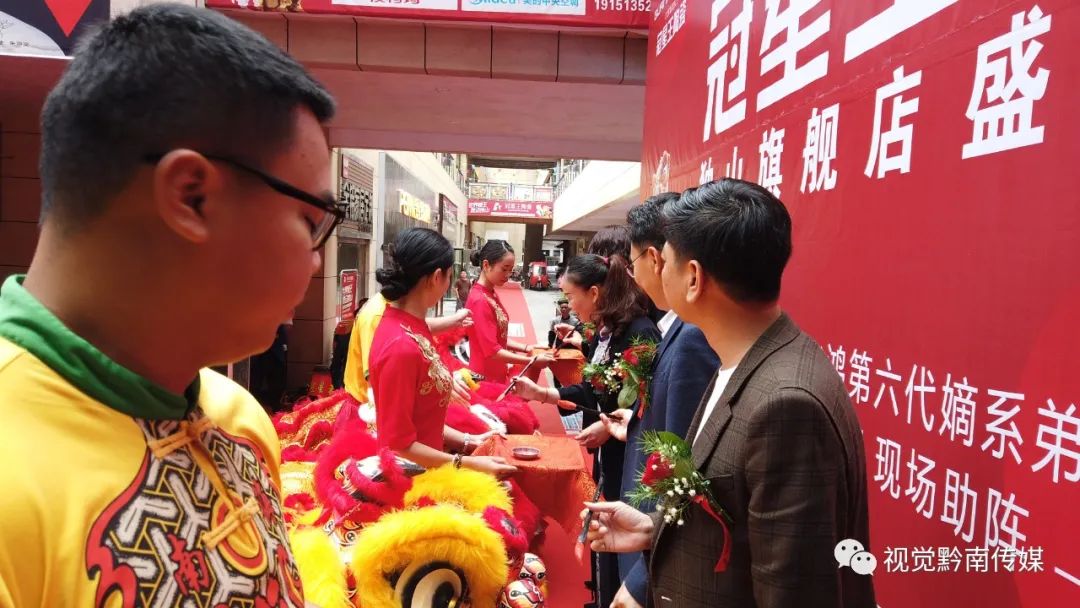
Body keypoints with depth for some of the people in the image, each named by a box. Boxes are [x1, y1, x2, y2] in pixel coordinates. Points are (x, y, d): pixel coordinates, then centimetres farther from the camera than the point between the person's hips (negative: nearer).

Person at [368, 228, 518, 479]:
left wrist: (463, 441, 6)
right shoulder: (401, 346, -25)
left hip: (425, 466, 8)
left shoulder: (410, 325, 2)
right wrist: (469, 464, -19)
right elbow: (398, 445, -20)